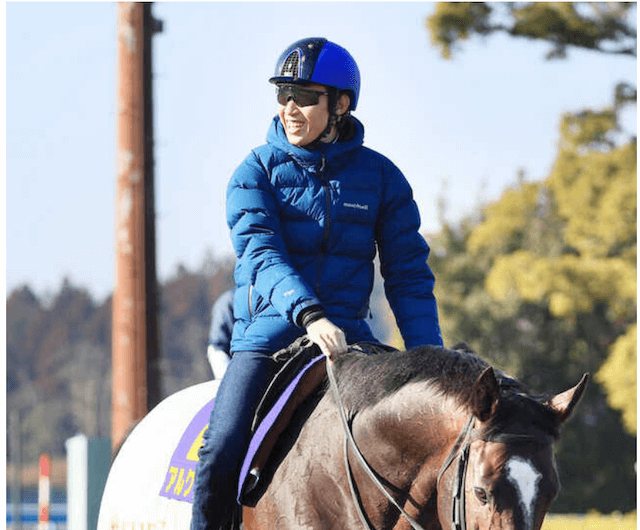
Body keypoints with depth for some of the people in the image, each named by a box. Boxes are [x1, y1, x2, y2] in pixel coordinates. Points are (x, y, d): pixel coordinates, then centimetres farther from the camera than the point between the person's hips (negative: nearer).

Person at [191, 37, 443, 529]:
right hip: (270, 331, -1)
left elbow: (408, 274, 5)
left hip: (347, 331, 2)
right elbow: (261, 254, -15)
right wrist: (309, 314, -33)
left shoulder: (379, 176, 5)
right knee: (222, 452, -20)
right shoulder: (256, 172, 0)